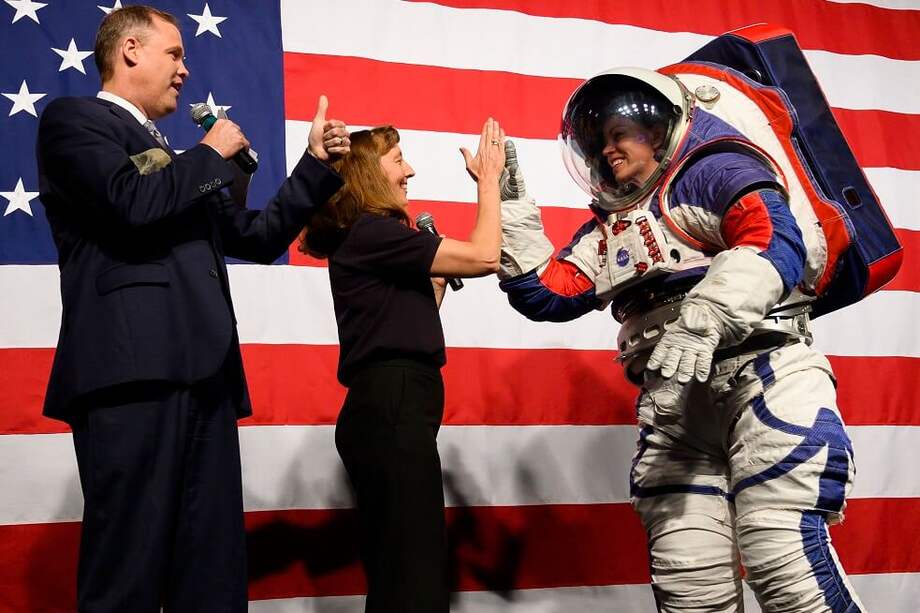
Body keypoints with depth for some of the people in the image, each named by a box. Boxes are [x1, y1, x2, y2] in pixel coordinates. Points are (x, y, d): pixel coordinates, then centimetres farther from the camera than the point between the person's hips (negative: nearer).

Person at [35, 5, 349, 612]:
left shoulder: (180, 163, 29)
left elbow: (257, 237, 29)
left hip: (202, 375, 8)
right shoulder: (73, 119, 6)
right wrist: (212, 155, 3)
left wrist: (317, 165, 23)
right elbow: (133, 202, -12)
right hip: (133, 372, -8)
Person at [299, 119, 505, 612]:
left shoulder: (366, 240, 21)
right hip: (391, 408, -10)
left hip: (391, 407, 10)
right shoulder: (371, 232, -9)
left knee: (401, 572, 12)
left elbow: (415, 317, 24)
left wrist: (440, 272, 15)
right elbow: (484, 257, -12)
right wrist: (489, 180, 0)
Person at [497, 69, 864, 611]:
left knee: (786, 557, -19)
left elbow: (776, 243, -14)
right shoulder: (608, 231, 25)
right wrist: (510, 203, 14)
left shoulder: (712, 171, 4)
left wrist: (704, 316, -29)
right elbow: (543, 293, 19)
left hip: (759, 370, -7)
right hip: (671, 401, 7)